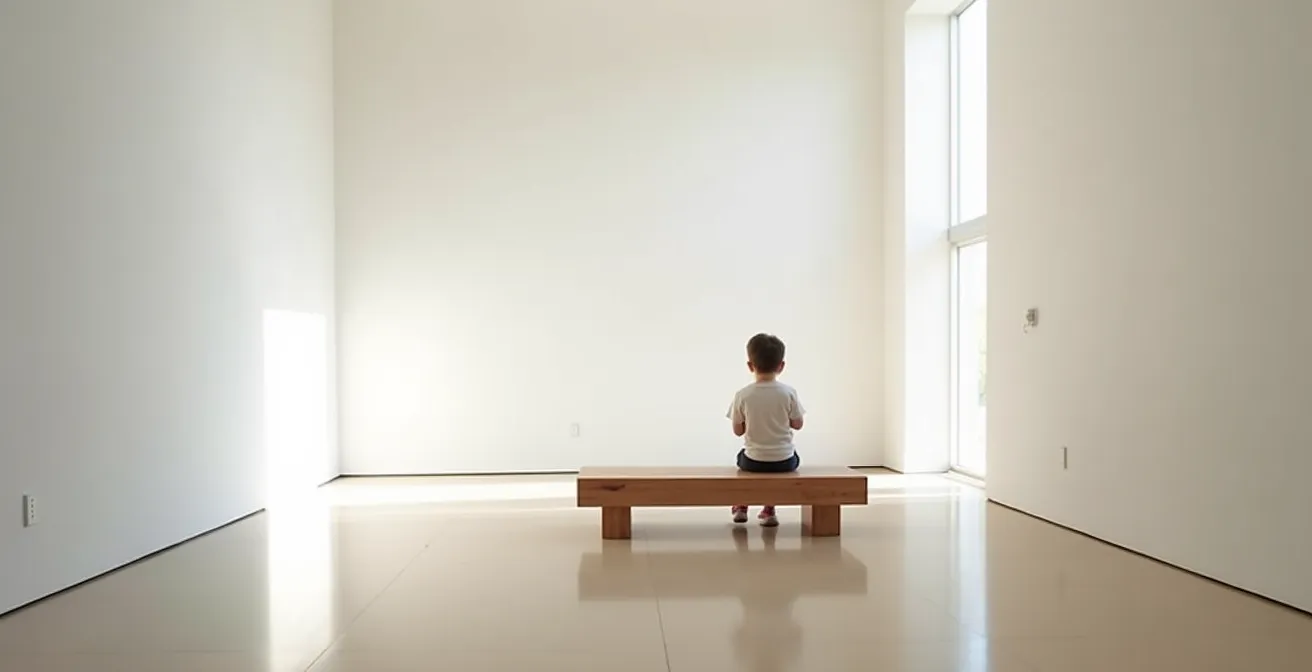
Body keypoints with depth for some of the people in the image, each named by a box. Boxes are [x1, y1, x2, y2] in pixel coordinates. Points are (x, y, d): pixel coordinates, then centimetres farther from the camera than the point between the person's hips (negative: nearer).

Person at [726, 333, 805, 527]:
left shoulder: (742, 395, -11)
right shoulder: (789, 393, -10)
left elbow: (738, 431, -3)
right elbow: (797, 424, 0)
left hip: (754, 461, 0)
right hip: (783, 460, 0)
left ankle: (741, 507, 38)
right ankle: (769, 510, 28)